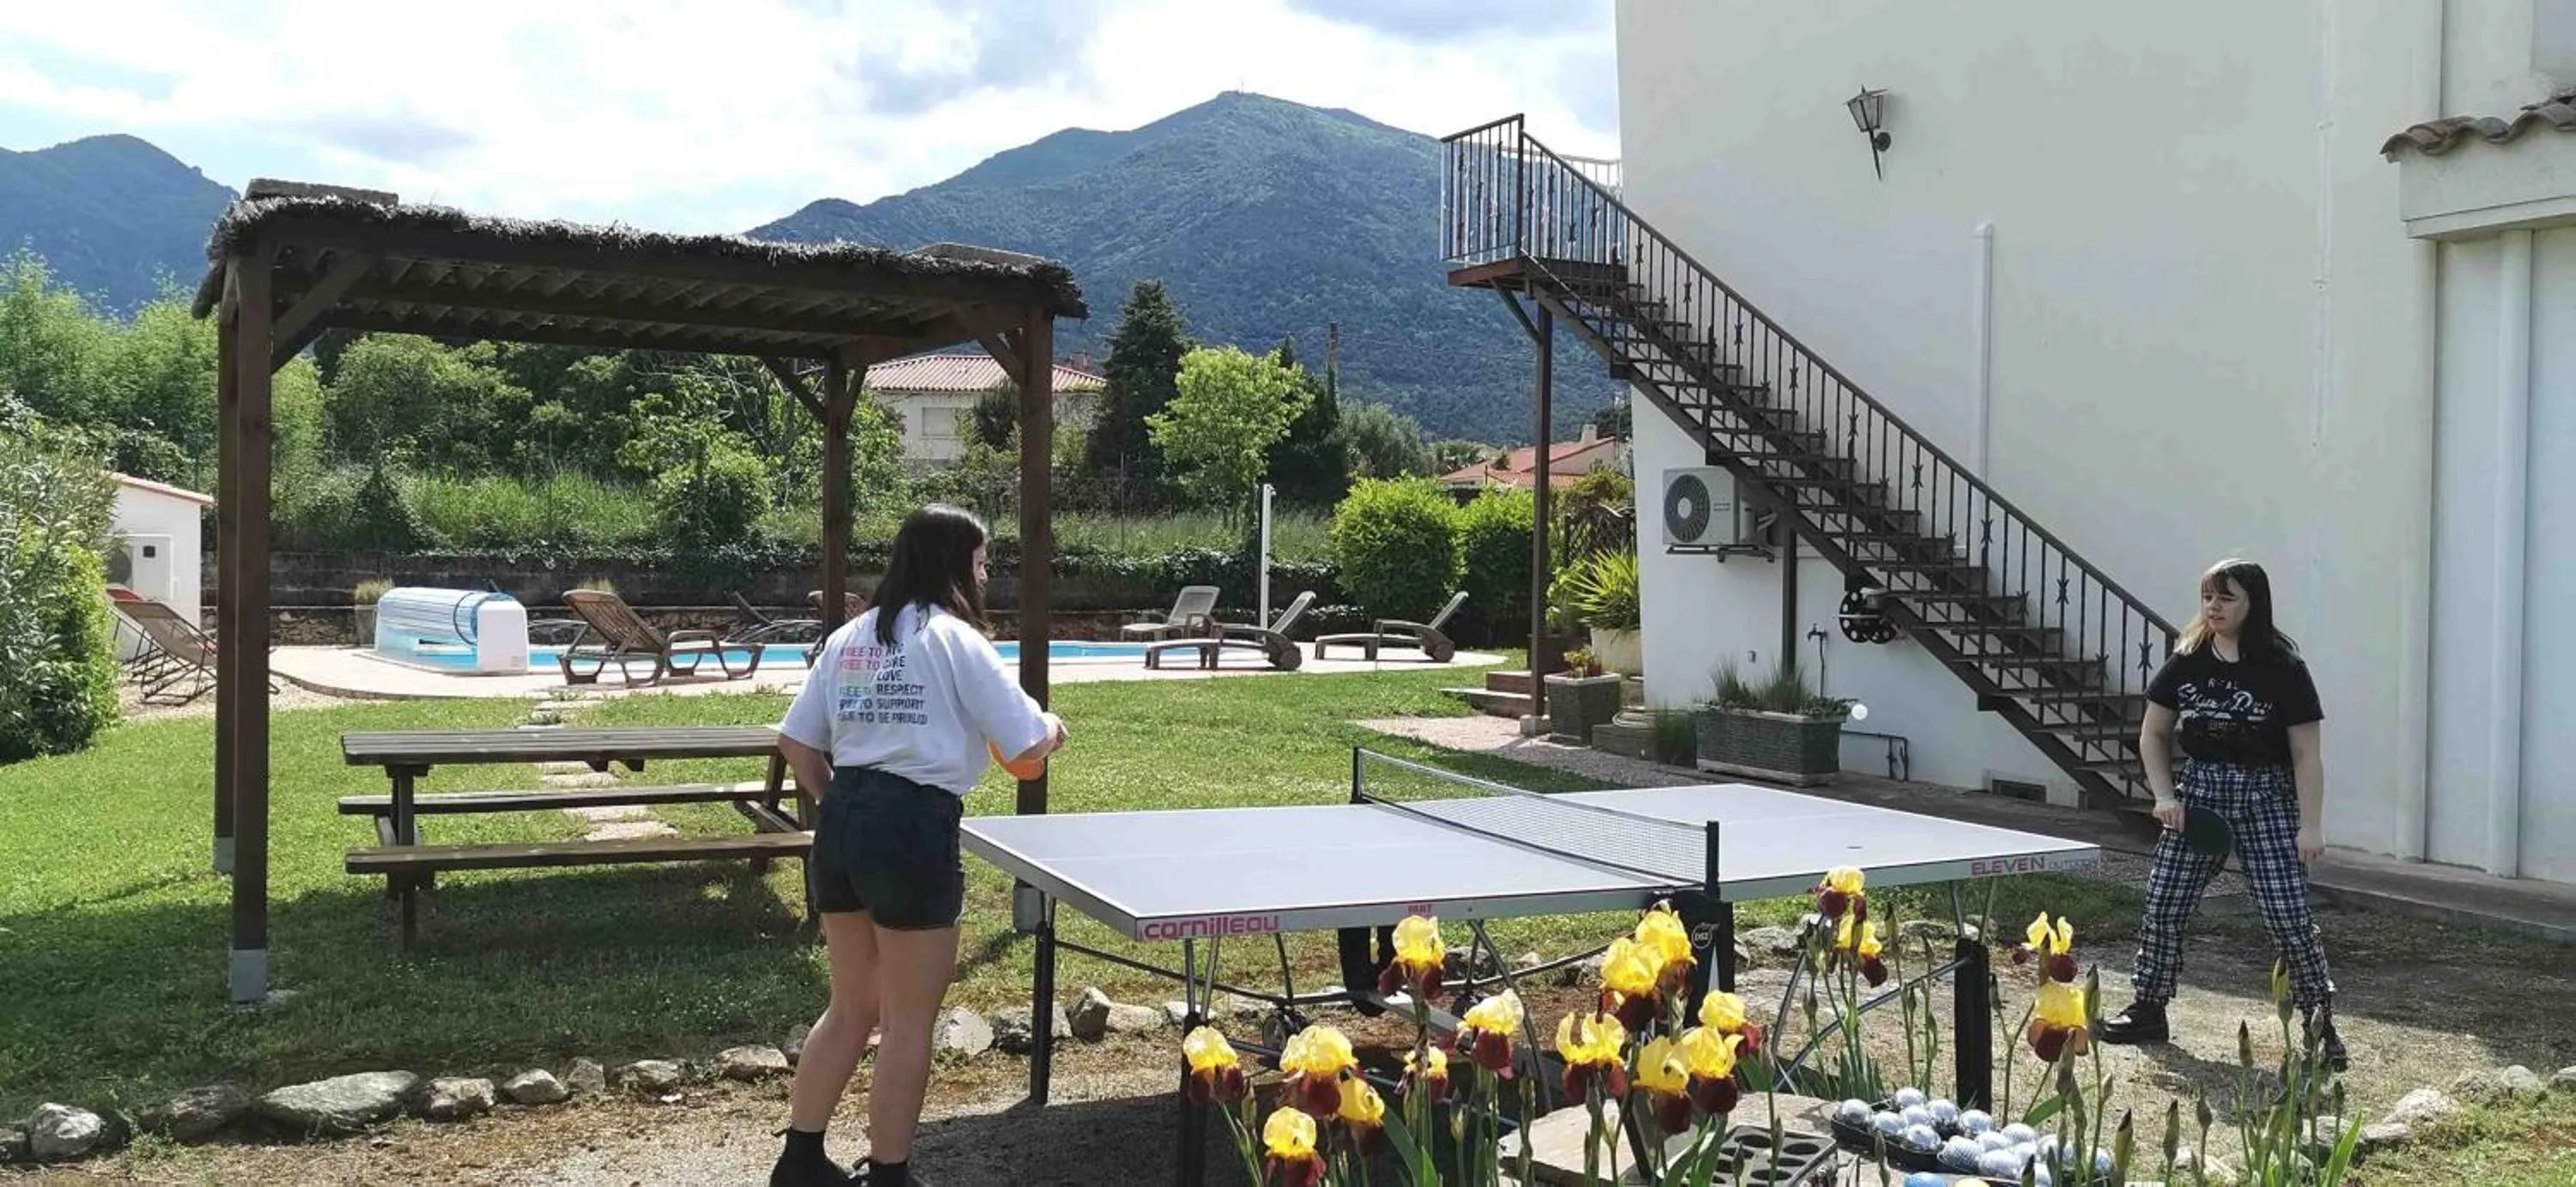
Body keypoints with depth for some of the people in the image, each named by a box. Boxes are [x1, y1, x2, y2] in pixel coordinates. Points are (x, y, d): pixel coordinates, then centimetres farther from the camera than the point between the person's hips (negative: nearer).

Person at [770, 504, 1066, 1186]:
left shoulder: (850, 637, 13)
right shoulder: (953, 638, -7)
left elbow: (797, 743, 13)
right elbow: (1026, 746, -8)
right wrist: (1052, 728, 13)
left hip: (841, 823, 7)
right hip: (913, 830, -7)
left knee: (852, 1008, 21)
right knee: (909, 1021, 7)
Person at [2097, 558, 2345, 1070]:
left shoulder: (2282, 669, -8)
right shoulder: (2187, 661, 2)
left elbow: (2306, 753, -6)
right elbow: (2154, 734, 11)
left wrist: (2308, 827, -11)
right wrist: (2164, 795, -1)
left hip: (2265, 796, -3)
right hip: (2198, 789, 4)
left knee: (2289, 912, -7)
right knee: (2163, 902, 2)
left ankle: (2320, 1022, 8)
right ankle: (2147, 1011, 15)